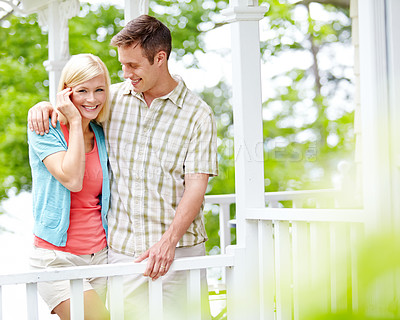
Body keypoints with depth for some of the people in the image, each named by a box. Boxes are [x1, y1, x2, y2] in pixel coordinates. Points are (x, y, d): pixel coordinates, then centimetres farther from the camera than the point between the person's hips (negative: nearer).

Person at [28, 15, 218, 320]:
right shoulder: (114, 98, 7)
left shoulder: (198, 114, -4)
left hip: (178, 249, -2)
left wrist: (169, 241, -21)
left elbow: (196, 186, -9)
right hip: (120, 247, 3)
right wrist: (43, 106, 1)